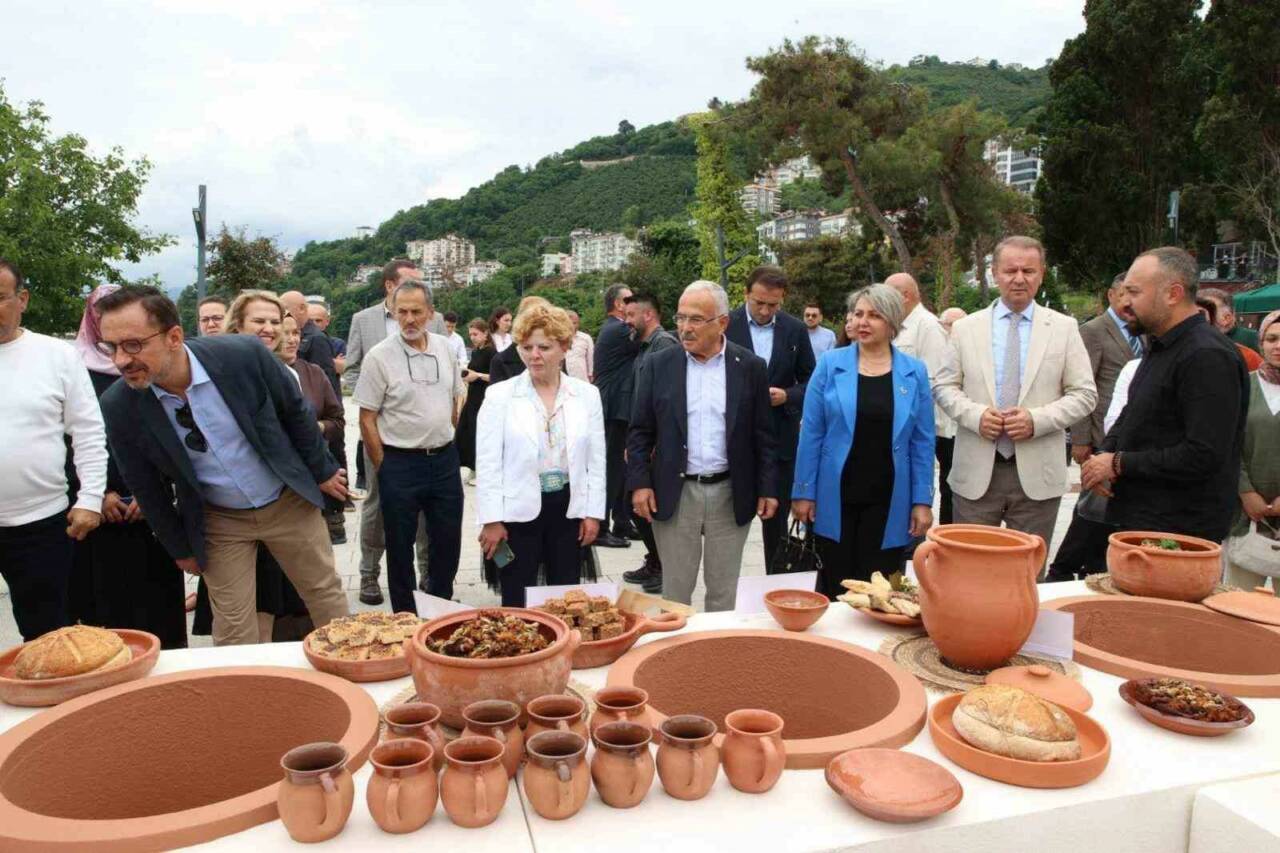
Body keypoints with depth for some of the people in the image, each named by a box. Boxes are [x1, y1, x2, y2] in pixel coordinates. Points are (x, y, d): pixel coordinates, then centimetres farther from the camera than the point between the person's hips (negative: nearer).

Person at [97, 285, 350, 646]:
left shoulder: (244, 355, -24)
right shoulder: (118, 407, -19)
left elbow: (296, 410, -6)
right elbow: (145, 485, -3)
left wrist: (322, 471, 3)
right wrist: (180, 547, 6)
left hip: (290, 501, 0)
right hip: (217, 521, 0)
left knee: (326, 594, 14)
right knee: (232, 628, 4)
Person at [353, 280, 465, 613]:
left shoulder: (445, 347, 4)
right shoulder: (379, 357, -10)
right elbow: (367, 420, -7)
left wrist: (456, 444, 13)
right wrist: (383, 468, -5)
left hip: (445, 458, 4)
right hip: (400, 463, -4)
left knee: (447, 539, 13)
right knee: (400, 545, 9)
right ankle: (405, 616, 25)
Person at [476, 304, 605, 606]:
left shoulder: (587, 395, 2)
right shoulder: (500, 395, -4)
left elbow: (596, 460, 5)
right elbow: (487, 462, -5)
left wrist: (592, 513, 2)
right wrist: (491, 519, -9)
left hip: (569, 509, 2)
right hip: (518, 510, -2)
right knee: (517, 603, 7)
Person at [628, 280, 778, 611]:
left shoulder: (751, 367, -1)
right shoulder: (659, 365, 0)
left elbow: (763, 435, 2)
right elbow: (640, 431, 2)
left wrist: (768, 488, -2)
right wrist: (639, 482, -6)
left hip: (731, 494, 0)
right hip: (674, 494, 0)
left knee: (723, 590, 13)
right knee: (675, 590, 10)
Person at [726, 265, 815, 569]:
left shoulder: (795, 330, 3)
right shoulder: (726, 325, -4)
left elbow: (810, 381, 7)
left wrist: (787, 396, -12)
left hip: (780, 439, 2)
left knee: (777, 517, 11)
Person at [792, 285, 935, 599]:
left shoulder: (915, 372, 2)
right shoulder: (829, 365, -2)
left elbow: (922, 442, 3)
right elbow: (811, 433, -2)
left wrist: (923, 500, -1)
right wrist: (803, 492, -4)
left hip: (888, 499, 1)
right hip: (836, 496, -1)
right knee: (834, 586, 10)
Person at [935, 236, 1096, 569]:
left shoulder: (1064, 328, 4)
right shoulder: (965, 328, 5)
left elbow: (1084, 393, 2)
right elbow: (944, 387, 6)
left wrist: (1038, 419, -14)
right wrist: (975, 414, -13)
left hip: (1037, 473, 0)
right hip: (976, 472, 0)